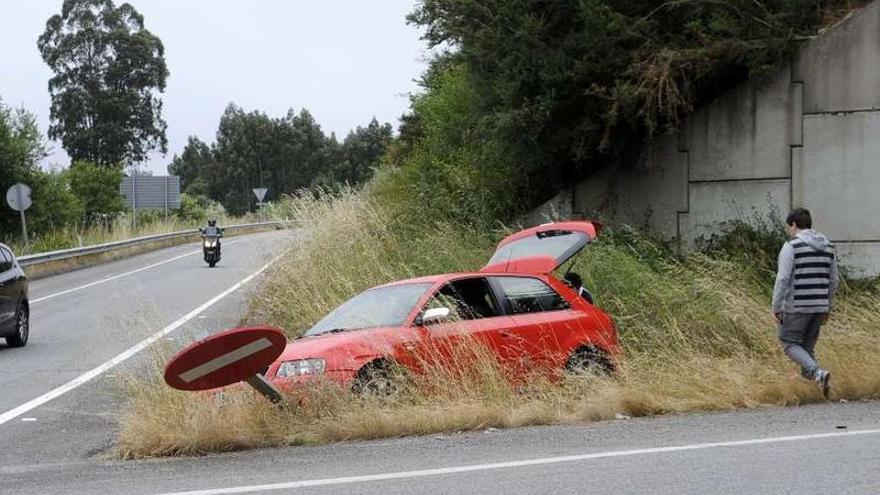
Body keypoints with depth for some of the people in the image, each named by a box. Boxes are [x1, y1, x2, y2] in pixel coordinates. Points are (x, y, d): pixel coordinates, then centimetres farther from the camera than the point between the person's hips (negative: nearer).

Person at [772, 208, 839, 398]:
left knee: (790, 343, 2)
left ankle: (818, 373, -16)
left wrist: (776, 307, -9)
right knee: (807, 346, 16)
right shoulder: (828, 247, 9)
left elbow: (783, 279, -15)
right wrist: (828, 308, 21)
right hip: (819, 307, 6)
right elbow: (833, 281, 13)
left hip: (797, 307, -6)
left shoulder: (791, 247, -10)